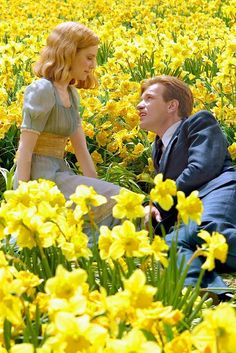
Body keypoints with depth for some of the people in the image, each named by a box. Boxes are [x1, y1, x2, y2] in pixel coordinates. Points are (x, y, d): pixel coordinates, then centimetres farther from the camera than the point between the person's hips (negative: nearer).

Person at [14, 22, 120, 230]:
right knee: (114, 199, -17)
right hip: (40, 178, -9)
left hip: (57, 174, 9)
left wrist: (96, 188, 8)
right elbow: (25, 151, -17)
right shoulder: (42, 90, -14)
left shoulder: (71, 94, 14)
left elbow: (81, 149, 13)